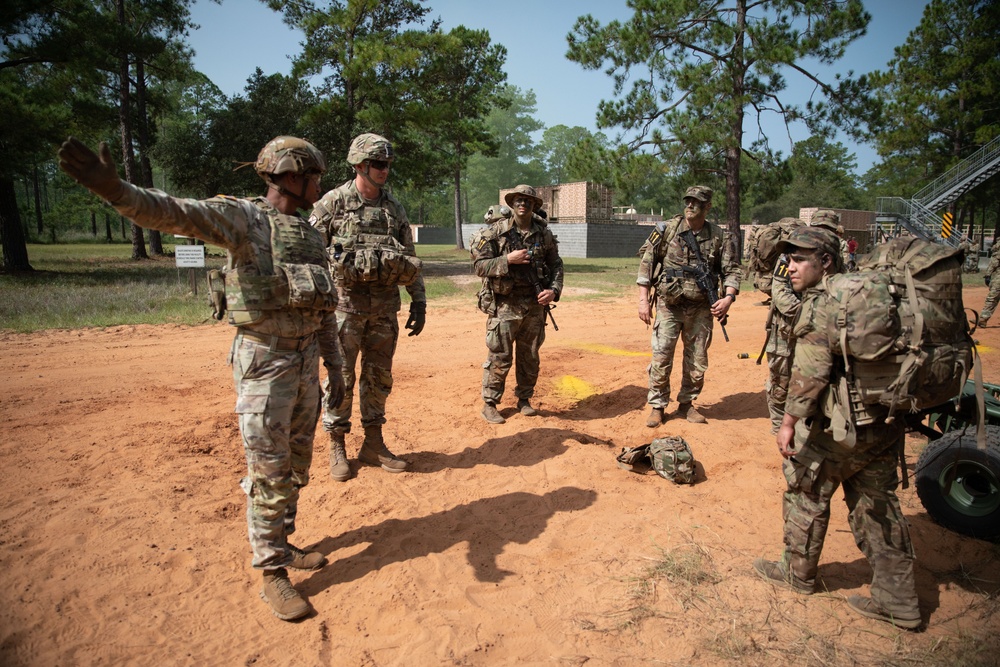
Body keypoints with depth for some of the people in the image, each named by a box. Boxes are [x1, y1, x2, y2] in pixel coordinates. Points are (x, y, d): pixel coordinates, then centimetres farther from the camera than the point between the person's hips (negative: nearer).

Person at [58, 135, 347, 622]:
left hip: (306, 361, 7)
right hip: (264, 362, -7)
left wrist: (335, 366, 15)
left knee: (296, 465, 16)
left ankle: (281, 544, 35)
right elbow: (174, 213, -26)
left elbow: (325, 310, 16)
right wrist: (116, 190, -45)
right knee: (268, 472, 0)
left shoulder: (310, 235, 13)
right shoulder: (241, 218, -8)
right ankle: (272, 575, 13)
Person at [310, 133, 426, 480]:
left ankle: (373, 444, 23)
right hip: (346, 304, -4)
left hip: (384, 307, 4)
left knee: (379, 377, 10)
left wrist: (419, 302, 7)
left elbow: (410, 260, 12)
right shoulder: (333, 202, -3)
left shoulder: (394, 208, 10)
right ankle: (337, 448, 17)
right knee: (341, 377, 3)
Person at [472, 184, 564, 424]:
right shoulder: (495, 232, -5)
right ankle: (489, 404, 14)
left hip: (535, 306, 4)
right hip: (505, 305, -4)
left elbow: (556, 265, 12)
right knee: (500, 358, 0)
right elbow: (479, 265, -8)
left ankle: (524, 399, 29)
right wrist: (508, 260, -20)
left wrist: (554, 290, -4)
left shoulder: (544, 234, 6)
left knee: (530, 357, 13)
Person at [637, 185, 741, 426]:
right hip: (669, 305, -2)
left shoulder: (719, 236, 1)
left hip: (701, 308, 2)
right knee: (661, 357, -3)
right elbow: (647, 262, -1)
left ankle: (686, 403, 28)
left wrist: (729, 297, -15)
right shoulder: (668, 229, -3)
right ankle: (657, 406, 12)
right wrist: (643, 300, -6)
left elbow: (731, 270, 4)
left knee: (698, 360, 10)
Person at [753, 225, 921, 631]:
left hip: (839, 426, -8)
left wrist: (790, 422, -19)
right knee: (877, 505, 16)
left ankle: (797, 574, 28)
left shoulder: (820, 304, -16)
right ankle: (898, 600, 23)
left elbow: (811, 372, -24)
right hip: (885, 422, 8)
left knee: (806, 495, 11)